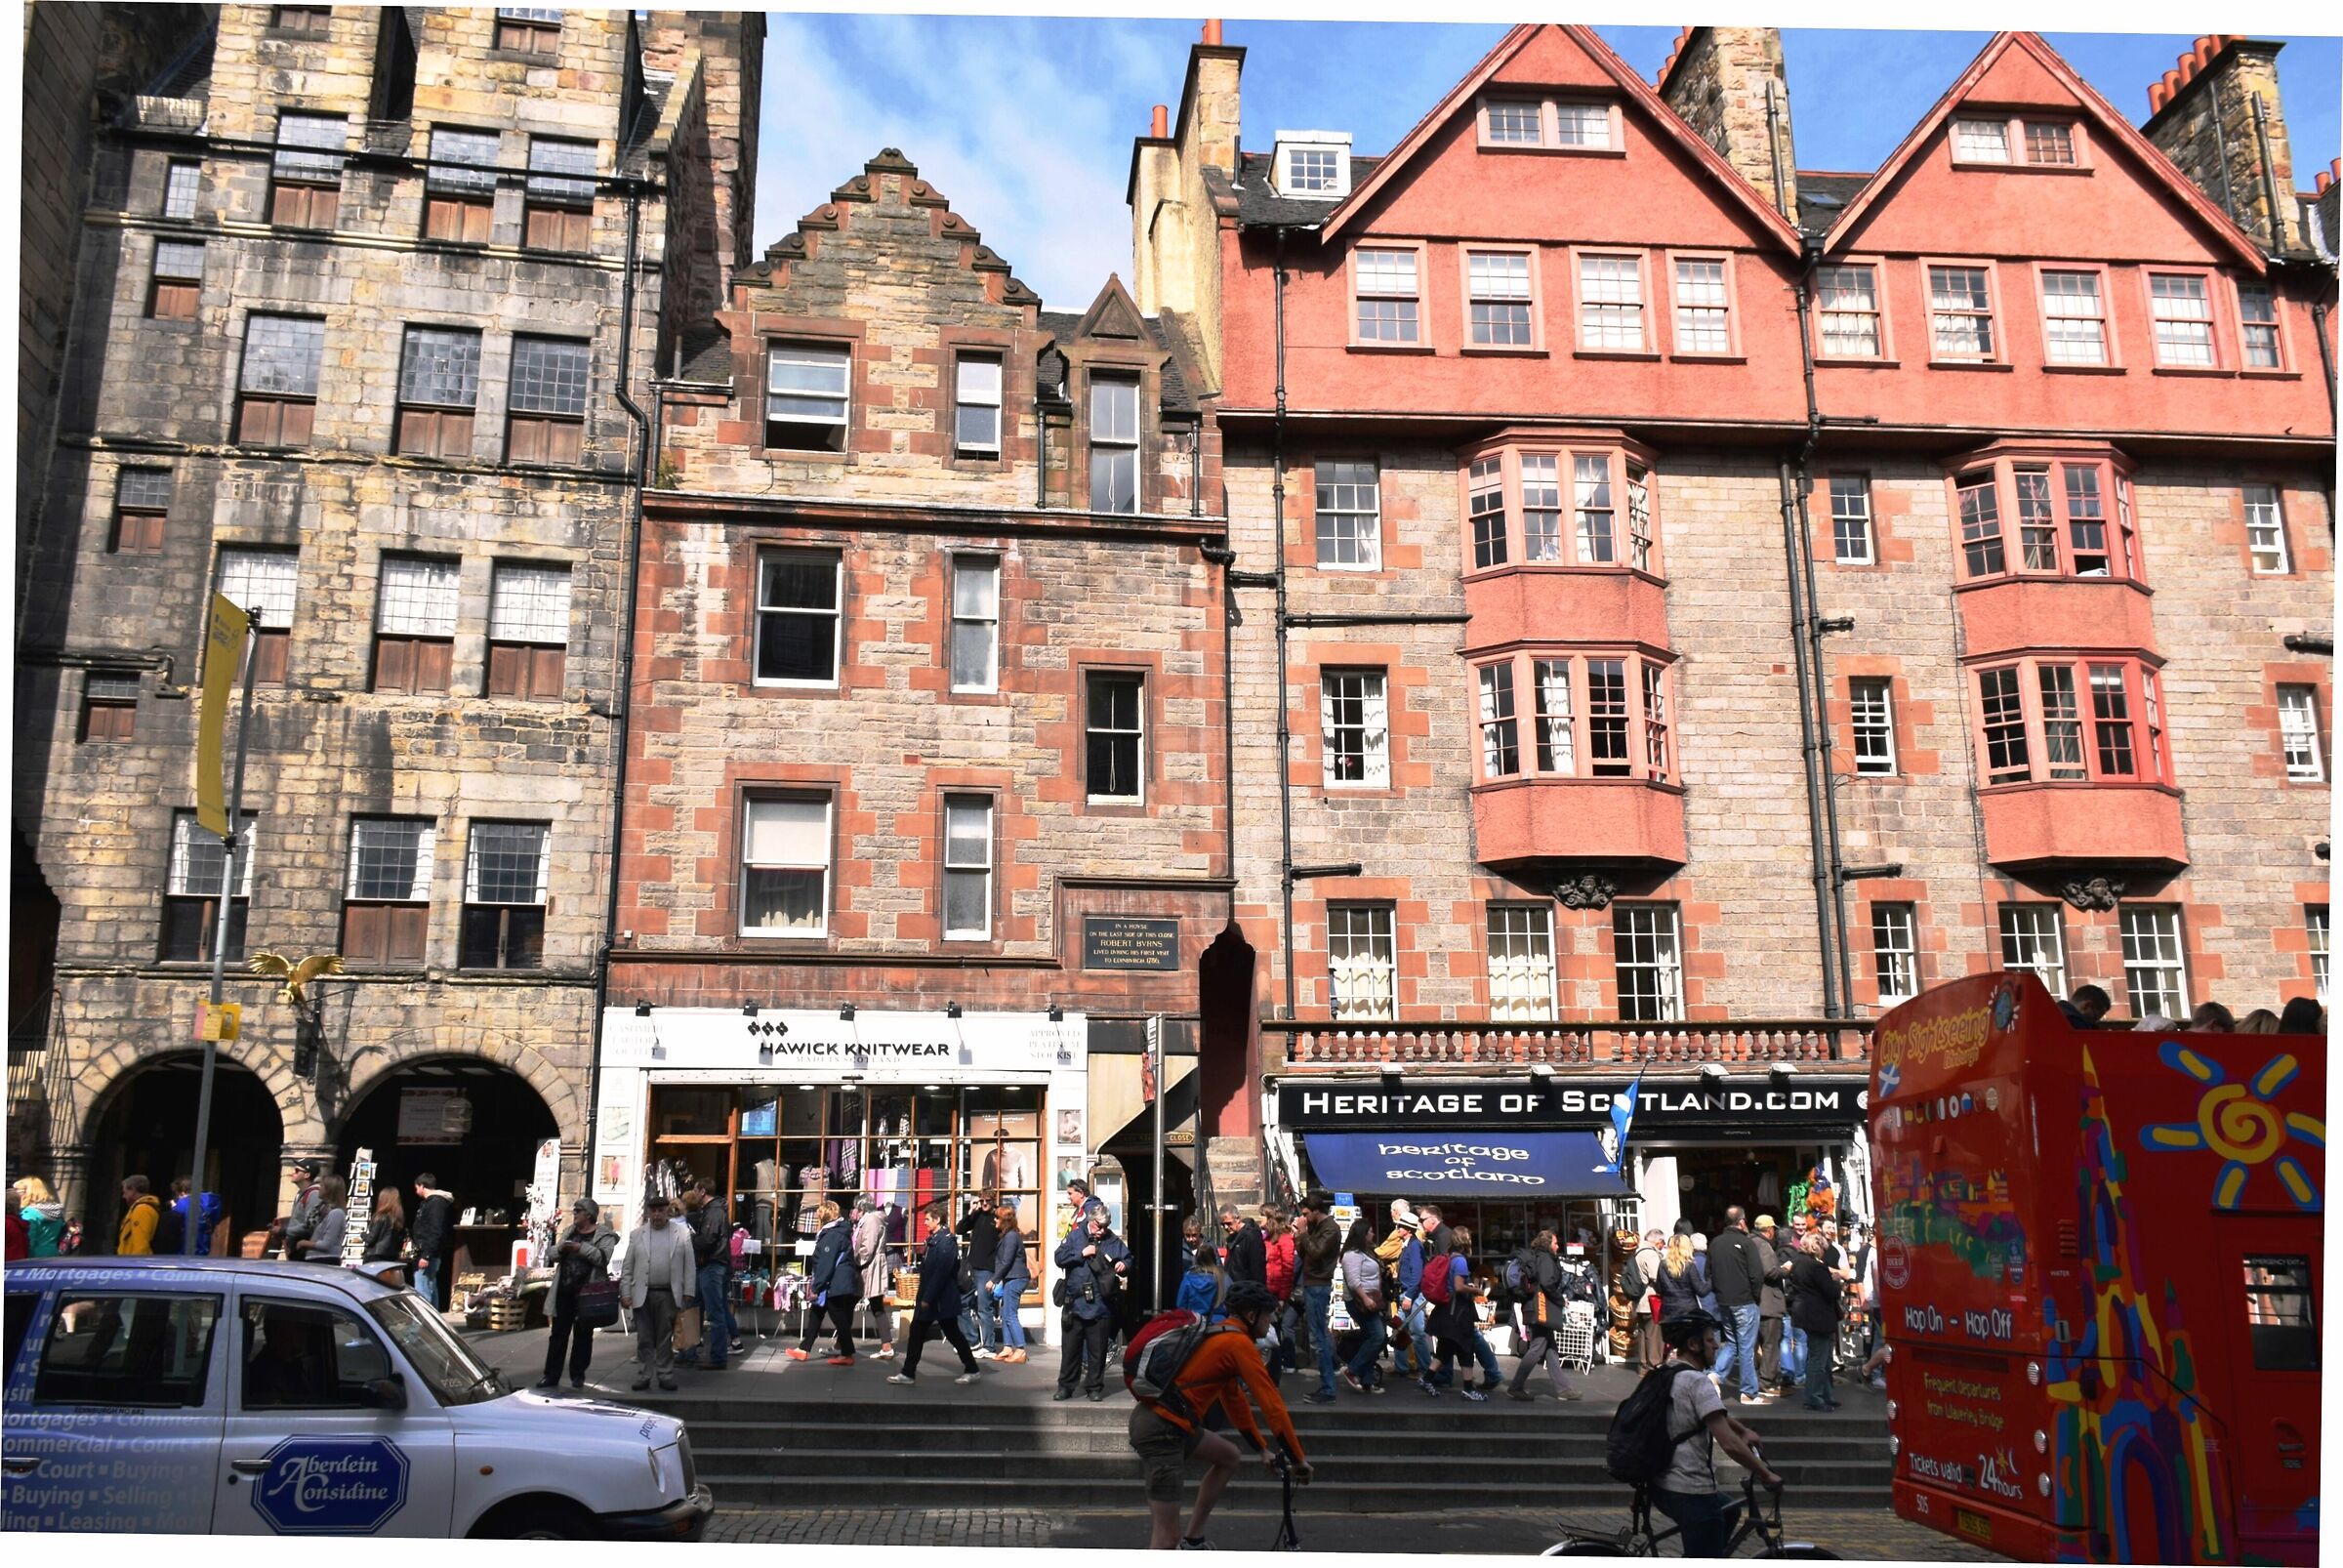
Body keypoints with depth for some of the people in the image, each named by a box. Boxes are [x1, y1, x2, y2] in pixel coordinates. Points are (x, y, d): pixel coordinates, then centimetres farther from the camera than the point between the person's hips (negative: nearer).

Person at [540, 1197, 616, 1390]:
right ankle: (551, 1374, 10)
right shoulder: (570, 1231, 16)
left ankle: (577, 1375, 12)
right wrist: (560, 1248, -7)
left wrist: (581, 1247, -21)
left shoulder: (604, 1235, -3)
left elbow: (603, 1257, -18)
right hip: (564, 1290, 5)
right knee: (558, 1333, 6)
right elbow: (553, 1254, 16)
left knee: (583, 1335, 4)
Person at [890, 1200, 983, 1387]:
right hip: (929, 1298, 10)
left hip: (942, 1300, -10)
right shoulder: (934, 1239, 11)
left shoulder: (946, 1241, -19)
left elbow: (941, 1272, -25)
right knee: (916, 1333, 9)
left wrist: (927, 1298, -23)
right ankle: (908, 1373, 14)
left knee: (953, 1334, 1)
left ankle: (973, 1371, 12)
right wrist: (922, 1297, 17)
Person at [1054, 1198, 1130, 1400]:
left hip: (1101, 1305, 0)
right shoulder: (1075, 1236, 2)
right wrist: (1081, 1253, -12)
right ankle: (1066, 1386, 17)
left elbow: (1128, 1259, 12)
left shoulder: (1113, 1240, 4)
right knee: (1071, 1347, 7)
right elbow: (1060, 1258, -4)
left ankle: (1094, 1387, 18)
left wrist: (1124, 1265, -10)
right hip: (1076, 1303, 0)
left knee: (1097, 1350, 7)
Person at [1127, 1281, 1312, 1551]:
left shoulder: (1220, 1337, 19)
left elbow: (1235, 1399, 28)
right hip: (1161, 1430, -10)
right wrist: (1298, 1459, -2)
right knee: (1167, 1538, -9)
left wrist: (1263, 1448, 32)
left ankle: (1193, 1541, 28)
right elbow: (1273, 1406, -10)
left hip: (1159, 1418, 10)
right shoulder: (1240, 1344, -10)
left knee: (1228, 1456, 26)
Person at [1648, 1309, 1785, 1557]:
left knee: (1729, 1511, 31)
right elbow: (1730, 1444, -24)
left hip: (1663, 1487, 9)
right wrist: (1767, 1475, -13)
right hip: (1691, 1493, -9)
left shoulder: (1666, 1375, 10)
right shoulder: (1697, 1382, -19)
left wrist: (1744, 1431, 22)